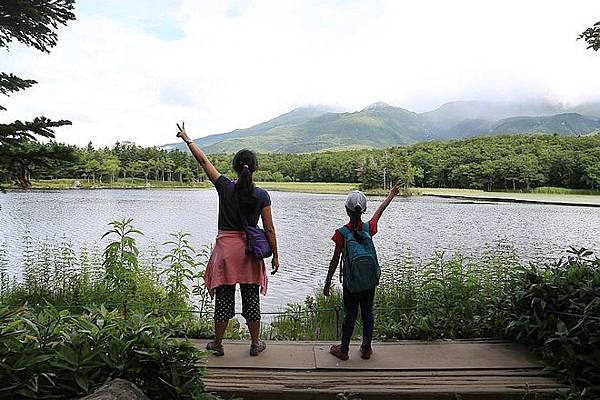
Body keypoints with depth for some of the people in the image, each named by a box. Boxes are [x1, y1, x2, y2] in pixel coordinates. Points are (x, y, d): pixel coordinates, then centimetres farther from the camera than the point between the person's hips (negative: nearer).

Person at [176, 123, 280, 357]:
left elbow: (203, 161, 3)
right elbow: (269, 229, -4)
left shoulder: (225, 187, -7)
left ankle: (217, 344, 24)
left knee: (224, 298, 10)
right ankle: (256, 344, 22)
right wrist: (275, 256, 5)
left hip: (226, 247, 0)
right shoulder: (262, 195, -6)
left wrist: (187, 139, 15)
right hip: (250, 250, 0)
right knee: (251, 298, 10)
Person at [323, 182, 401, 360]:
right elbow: (378, 212, 12)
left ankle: (343, 350, 21)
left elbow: (335, 260, -13)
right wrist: (390, 196, 30)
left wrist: (328, 282, -3)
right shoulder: (368, 228, -7)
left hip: (351, 281, -2)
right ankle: (366, 349, 26)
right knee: (367, 313, 14)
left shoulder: (341, 233, -16)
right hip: (370, 280, 2)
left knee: (350, 315, 8)